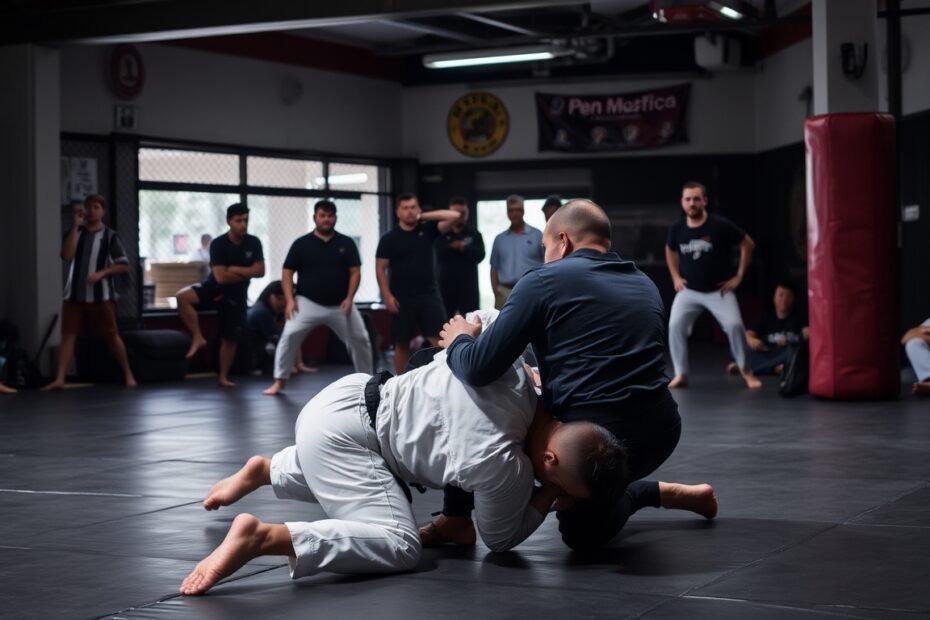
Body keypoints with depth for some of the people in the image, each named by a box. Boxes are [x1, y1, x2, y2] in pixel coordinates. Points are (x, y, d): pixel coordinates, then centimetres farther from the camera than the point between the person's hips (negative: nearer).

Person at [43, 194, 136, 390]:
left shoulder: (110, 235, 1)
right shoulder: (76, 232, 9)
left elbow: (124, 265, -1)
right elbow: (67, 255, -9)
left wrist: (102, 273, -16)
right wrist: (75, 226, -10)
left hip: (101, 295, -3)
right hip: (74, 294, 3)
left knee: (111, 335, 3)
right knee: (68, 334, -4)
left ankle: (128, 375, 15)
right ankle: (59, 379, -8)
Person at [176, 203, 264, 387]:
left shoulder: (254, 243, -5)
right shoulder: (218, 244, -18)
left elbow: (260, 271, -11)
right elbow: (221, 277, -23)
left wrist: (234, 270, -19)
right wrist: (246, 273, -14)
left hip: (236, 296, 3)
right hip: (214, 290, -3)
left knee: (230, 338, 8)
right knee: (183, 296, -32)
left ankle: (223, 377, 24)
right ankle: (198, 338, -20)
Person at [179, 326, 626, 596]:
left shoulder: (514, 373, -11)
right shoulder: (504, 466, -27)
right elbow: (501, 539, -7)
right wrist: (549, 497, -3)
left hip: (354, 397, 9)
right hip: (338, 437, -9)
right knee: (399, 546, -23)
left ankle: (263, 471, 39)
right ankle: (262, 537, -31)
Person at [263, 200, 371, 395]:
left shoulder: (346, 243, 2)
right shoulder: (302, 244, -2)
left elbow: (355, 272, 1)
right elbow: (287, 272, 0)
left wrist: (349, 298, -11)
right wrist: (290, 300, -11)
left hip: (340, 305, 2)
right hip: (308, 303, -2)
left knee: (360, 340, 5)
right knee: (289, 336, -17)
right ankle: (279, 382, -7)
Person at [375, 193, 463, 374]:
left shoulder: (427, 230, 6)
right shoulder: (389, 238, 1)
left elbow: (454, 216, -2)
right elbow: (380, 268, 0)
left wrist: (424, 216, -1)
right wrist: (387, 296, -9)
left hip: (429, 295, 1)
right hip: (402, 299, -1)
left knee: (440, 340, -8)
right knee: (402, 343, 7)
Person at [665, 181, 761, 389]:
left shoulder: (721, 225, -17)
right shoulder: (677, 230, -7)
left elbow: (747, 245, -5)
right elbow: (670, 251, 18)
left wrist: (739, 276, -5)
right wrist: (675, 277, 8)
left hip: (719, 290, -3)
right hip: (689, 290, 3)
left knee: (734, 325, -17)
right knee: (675, 326, -15)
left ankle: (745, 370, 5)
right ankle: (681, 374, -2)